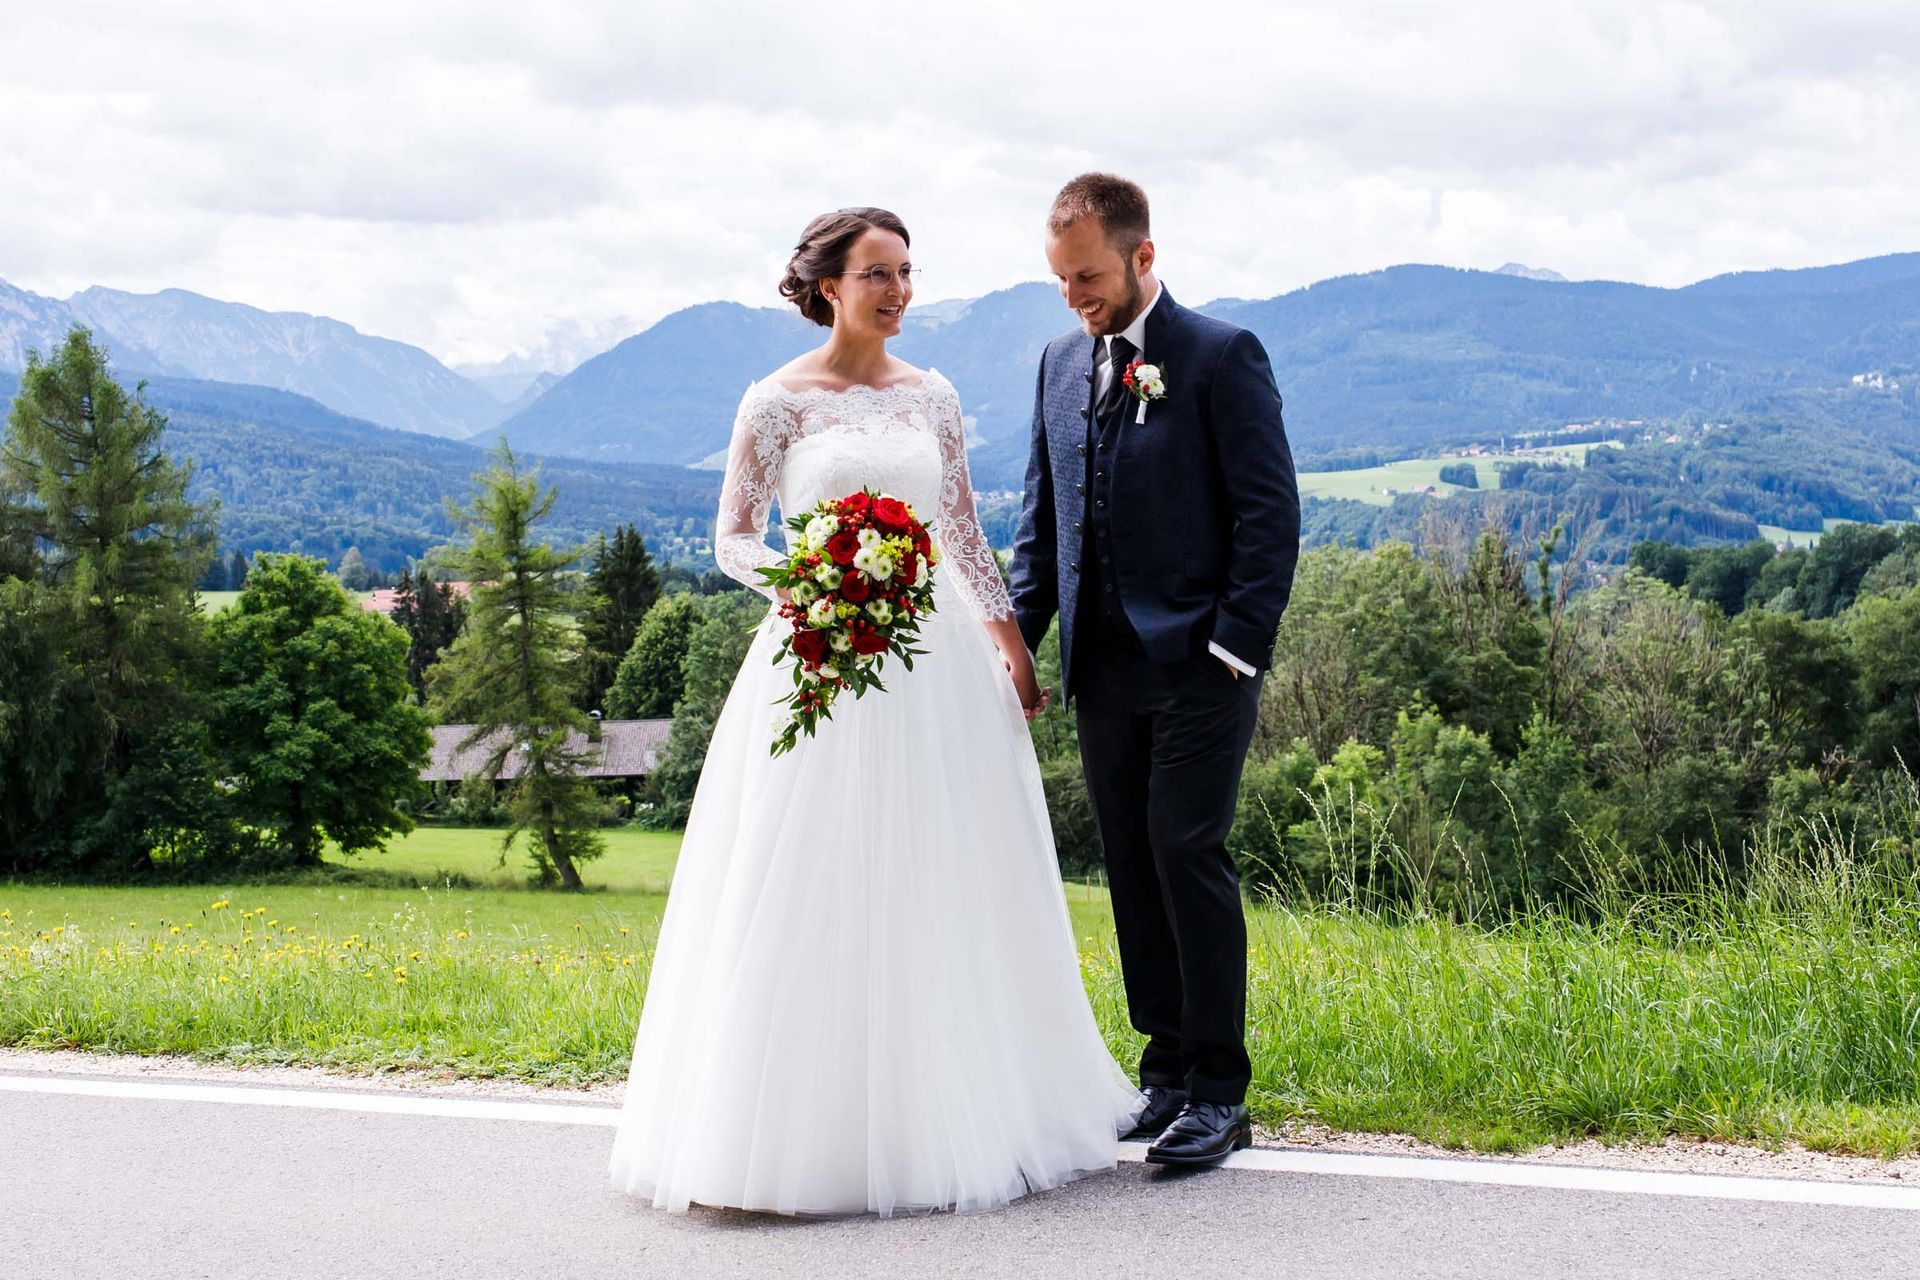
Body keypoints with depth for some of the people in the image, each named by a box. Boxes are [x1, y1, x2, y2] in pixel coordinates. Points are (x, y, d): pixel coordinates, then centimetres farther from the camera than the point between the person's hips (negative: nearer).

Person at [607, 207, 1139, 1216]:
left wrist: (1012, 643, 7)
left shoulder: (931, 397, 10)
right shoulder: (780, 400, -2)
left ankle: (950, 1110, 17)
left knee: (942, 892, 6)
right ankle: (813, 1123, 4)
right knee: (819, 895, -4)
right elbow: (732, 537, 0)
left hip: (935, 654, 4)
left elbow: (964, 531, 13)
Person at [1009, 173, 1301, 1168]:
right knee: (1132, 866, 9)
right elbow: (1041, 514, 18)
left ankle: (1219, 1093, 0)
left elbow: (1271, 513, -8)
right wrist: (1019, 634, 8)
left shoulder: (1221, 357, -6)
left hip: (1197, 665, -6)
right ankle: (1166, 1067, 19)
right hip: (1101, 666, 6)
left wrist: (1234, 649, -13)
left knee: (1187, 855, -8)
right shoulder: (1061, 361, 13)